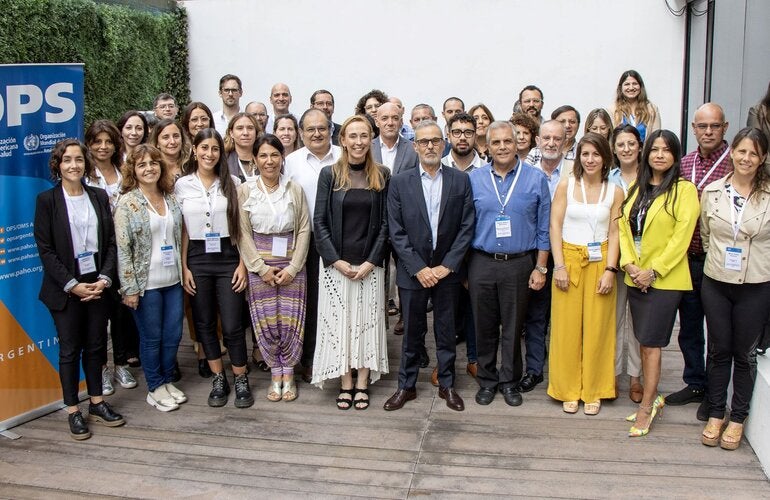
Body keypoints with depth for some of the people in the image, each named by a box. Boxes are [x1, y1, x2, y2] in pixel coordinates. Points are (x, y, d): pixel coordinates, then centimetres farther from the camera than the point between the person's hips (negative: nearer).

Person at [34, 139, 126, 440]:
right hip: (65, 288, -3)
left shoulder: (99, 197, 6)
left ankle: (97, 403, 24)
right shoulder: (47, 200, -4)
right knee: (70, 349, 5)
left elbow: (110, 242, 5)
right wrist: (72, 285, -14)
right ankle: (73, 412, 15)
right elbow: (45, 250, -7)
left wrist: (104, 279, -8)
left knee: (96, 345, 11)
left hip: (97, 284, 3)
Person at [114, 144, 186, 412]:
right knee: (152, 338, 7)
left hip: (173, 280, 5)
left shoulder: (171, 199, 6)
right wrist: (129, 288, -14)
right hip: (146, 283, -5)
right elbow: (122, 249, -11)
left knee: (173, 335, 11)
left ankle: (168, 381, 30)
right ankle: (155, 389, 22)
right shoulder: (127, 203, -9)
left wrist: (184, 272, 10)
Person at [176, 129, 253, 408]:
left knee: (232, 325, -3)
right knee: (205, 323, 10)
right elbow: (182, 230, 5)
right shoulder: (182, 185, 3)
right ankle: (218, 380, 24)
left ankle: (241, 380, 15)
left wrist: (242, 264, -4)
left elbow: (241, 227, 2)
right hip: (197, 259, 2)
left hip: (227, 257, -1)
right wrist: (184, 267, 0)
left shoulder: (232, 183, 1)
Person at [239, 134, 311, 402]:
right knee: (266, 322, 3)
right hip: (259, 266, 0)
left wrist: (293, 267, -7)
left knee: (290, 321, 0)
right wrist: (262, 267, -8)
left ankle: (288, 374, 18)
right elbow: (243, 233, -1)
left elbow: (304, 229, 1)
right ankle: (276, 374, 20)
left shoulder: (294, 189, 1)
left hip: (291, 266, 0)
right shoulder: (245, 191, 0)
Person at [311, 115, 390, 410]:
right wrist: (337, 261, -10)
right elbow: (320, 222, -2)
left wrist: (371, 262, -9)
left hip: (370, 265, 0)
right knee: (339, 322, 3)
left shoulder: (382, 176, 2)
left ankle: (362, 384, 15)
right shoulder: (329, 174, 1)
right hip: (336, 264, 0)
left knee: (367, 322, 5)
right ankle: (345, 384, 13)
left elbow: (385, 223, 0)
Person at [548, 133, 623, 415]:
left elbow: (614, 233, 2)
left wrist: (610, 270, -8)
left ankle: (594, 391, 19)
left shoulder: (615, 192, 4)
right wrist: (559, 265, -9)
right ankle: (568, 390, 16)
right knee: (567, 327, 3)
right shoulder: (566, 186, 1)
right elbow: (555, 226, -1)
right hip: (569, 259, -1)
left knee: (597, 328, 5)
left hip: (600, 262, 1)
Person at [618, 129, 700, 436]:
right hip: (635, 278, 6)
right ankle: (653, 398, 26)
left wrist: (654, 271, -15)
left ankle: (646, 406, 7)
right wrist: (629, 264, -6)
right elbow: (623, 227, 8)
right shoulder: (636, 189, 12)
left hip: (665, 279, -6)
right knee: (644, 342, 12)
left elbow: (681, 237, -13)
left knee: (650, 342, -3)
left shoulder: (684, 190, -7)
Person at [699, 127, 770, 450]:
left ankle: (737, 418, 24)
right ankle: (715, 414, 25)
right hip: (716, 283, 2)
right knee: (718, 350, 11)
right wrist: (717, 258, 10)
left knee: (743, 354, 9)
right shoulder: (712, 191, 0)